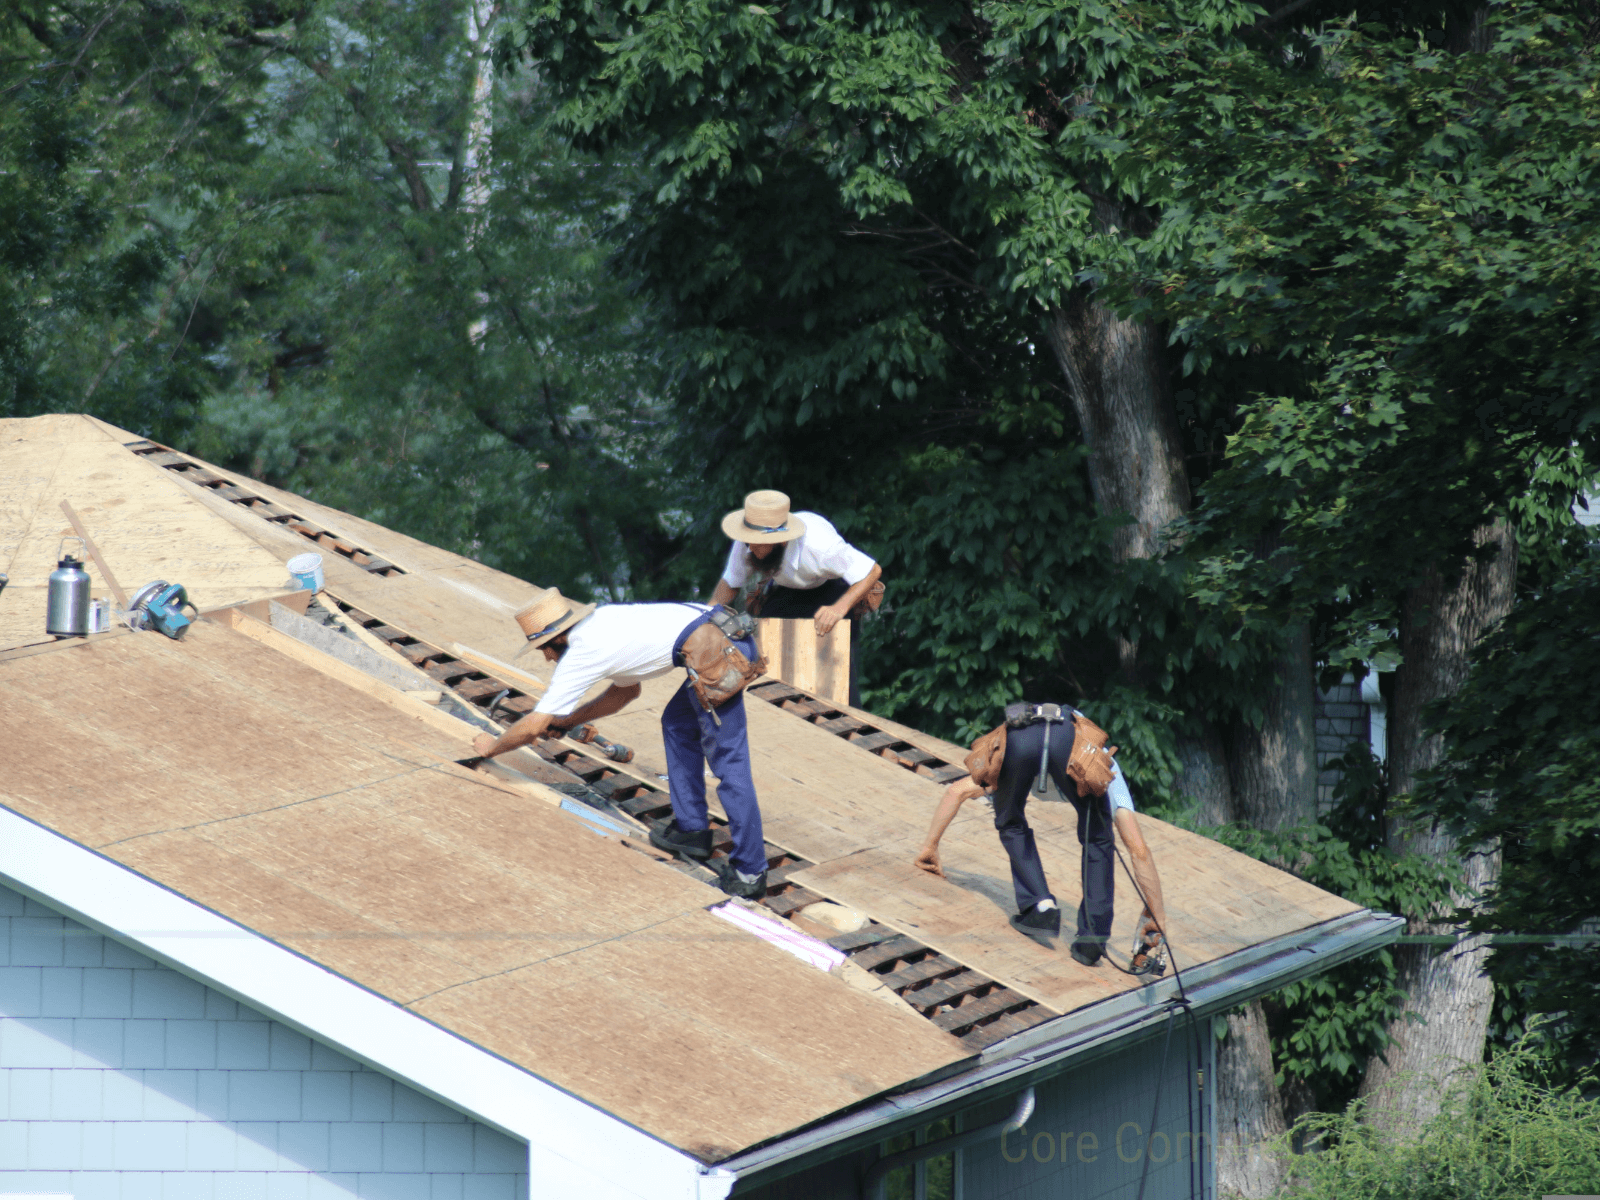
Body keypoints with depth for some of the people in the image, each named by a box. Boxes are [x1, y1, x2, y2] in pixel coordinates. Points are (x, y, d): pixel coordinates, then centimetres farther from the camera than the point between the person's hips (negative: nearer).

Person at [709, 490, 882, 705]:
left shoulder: (818, 545, -40)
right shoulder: (746, 544, -26)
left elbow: (872, 571, -30)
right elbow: (730, 583, -6)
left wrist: (839, 609, -45)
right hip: (784, 590, 4)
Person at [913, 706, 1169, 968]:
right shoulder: (1109, 772, 40)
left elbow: (956, 791, 48)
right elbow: (1138, 849, 35)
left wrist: (931, 845, 54)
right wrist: (1157, 915, 42)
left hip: (1017, 736, 2)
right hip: (1072, 738, -2)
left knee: (1011, 825, 29)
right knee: (1097, 838, 20)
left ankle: (1040, 907, 12)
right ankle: (1091, 938, 12)